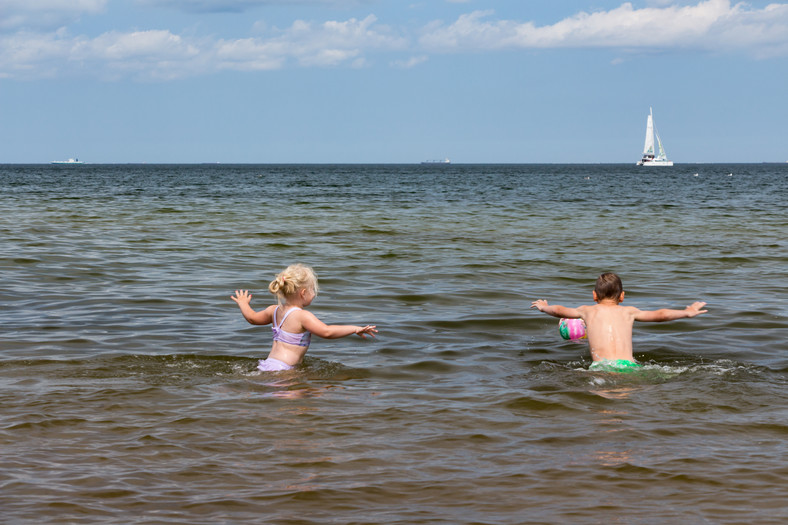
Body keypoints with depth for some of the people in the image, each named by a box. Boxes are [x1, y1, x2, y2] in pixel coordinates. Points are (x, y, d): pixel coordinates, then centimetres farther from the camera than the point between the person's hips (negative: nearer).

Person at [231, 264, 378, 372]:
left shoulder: (275, 310, 17)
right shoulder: (303, 316, -9)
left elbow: (252, 317, 33)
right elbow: (326, 332, -18)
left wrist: (243, 303, 55)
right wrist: (355, 329, -10)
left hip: (266, 364, 9)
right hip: (280, 369, -9)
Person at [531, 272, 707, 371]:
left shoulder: (588, 311, 24)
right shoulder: (628, 312, 25)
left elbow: (560, 310, 40)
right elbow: (660, 315, 32)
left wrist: (544, 307, 61)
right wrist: (687, 312, 47)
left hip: (602, 365, -1)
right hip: (629, 365, 1)